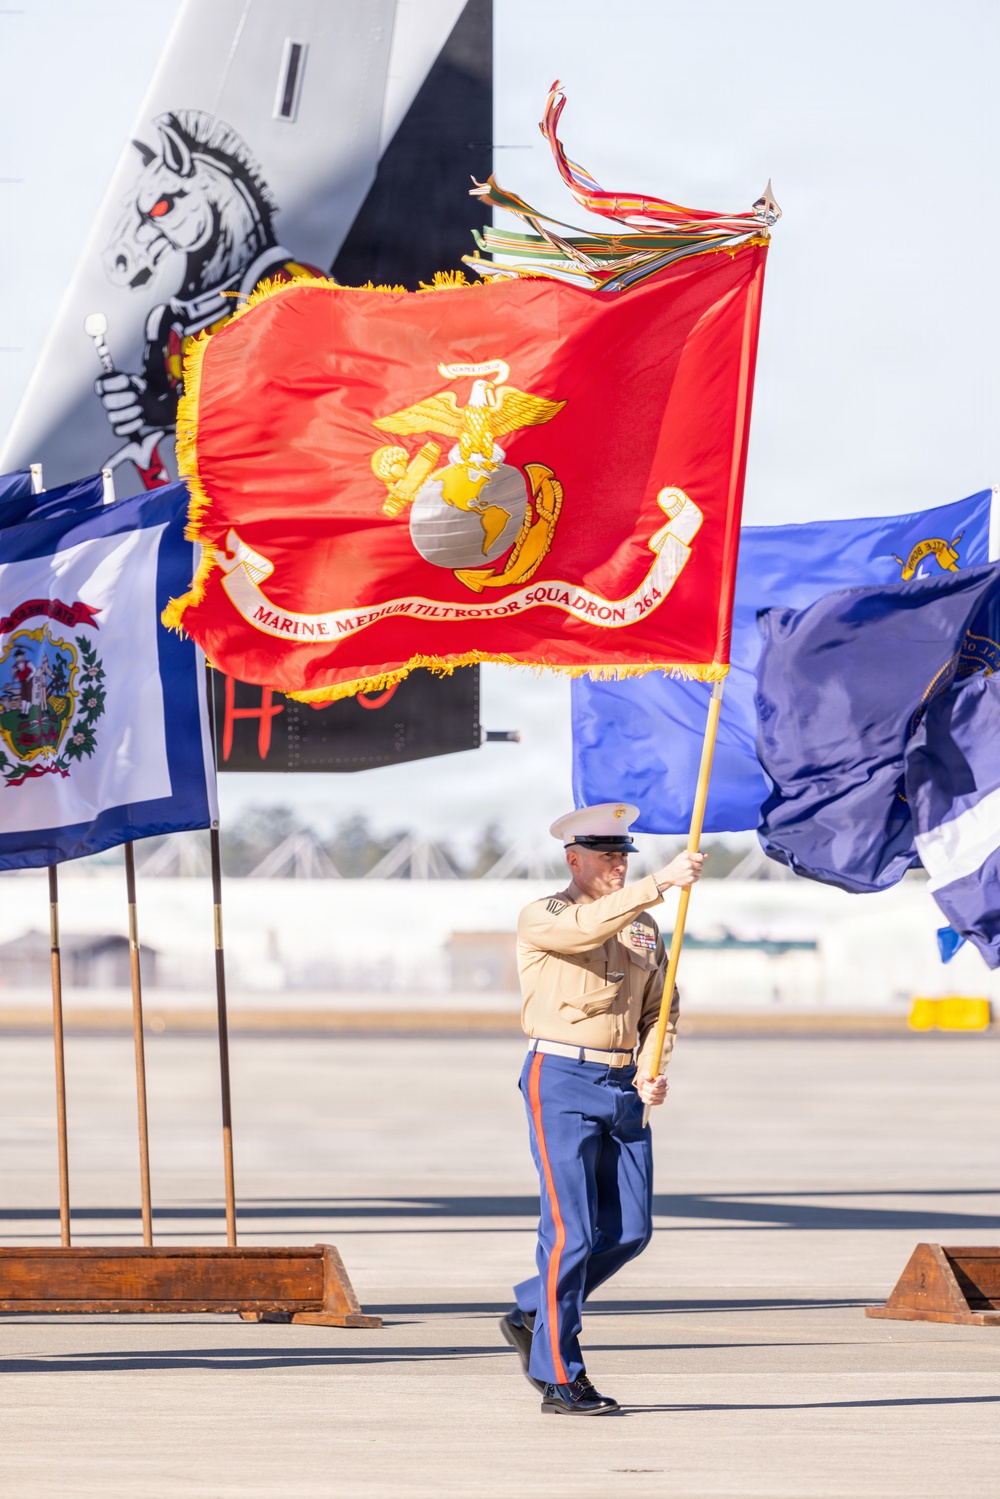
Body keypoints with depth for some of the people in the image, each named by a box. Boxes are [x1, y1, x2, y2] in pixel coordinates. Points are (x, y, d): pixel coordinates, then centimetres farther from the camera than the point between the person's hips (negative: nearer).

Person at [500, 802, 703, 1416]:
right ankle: (560, 1380, -4)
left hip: (624, 1088, 6)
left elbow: (662, 1008, 18)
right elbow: (590, 925, -27)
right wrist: (660, 882, -38)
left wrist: (654, 1070, -2)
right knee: (574, 1229, -9)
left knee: (630, 1230, 3)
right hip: (562, 1082, -6)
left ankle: (531, 1314, 25)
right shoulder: (542, 920, -5)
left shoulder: (645, 927, 14)